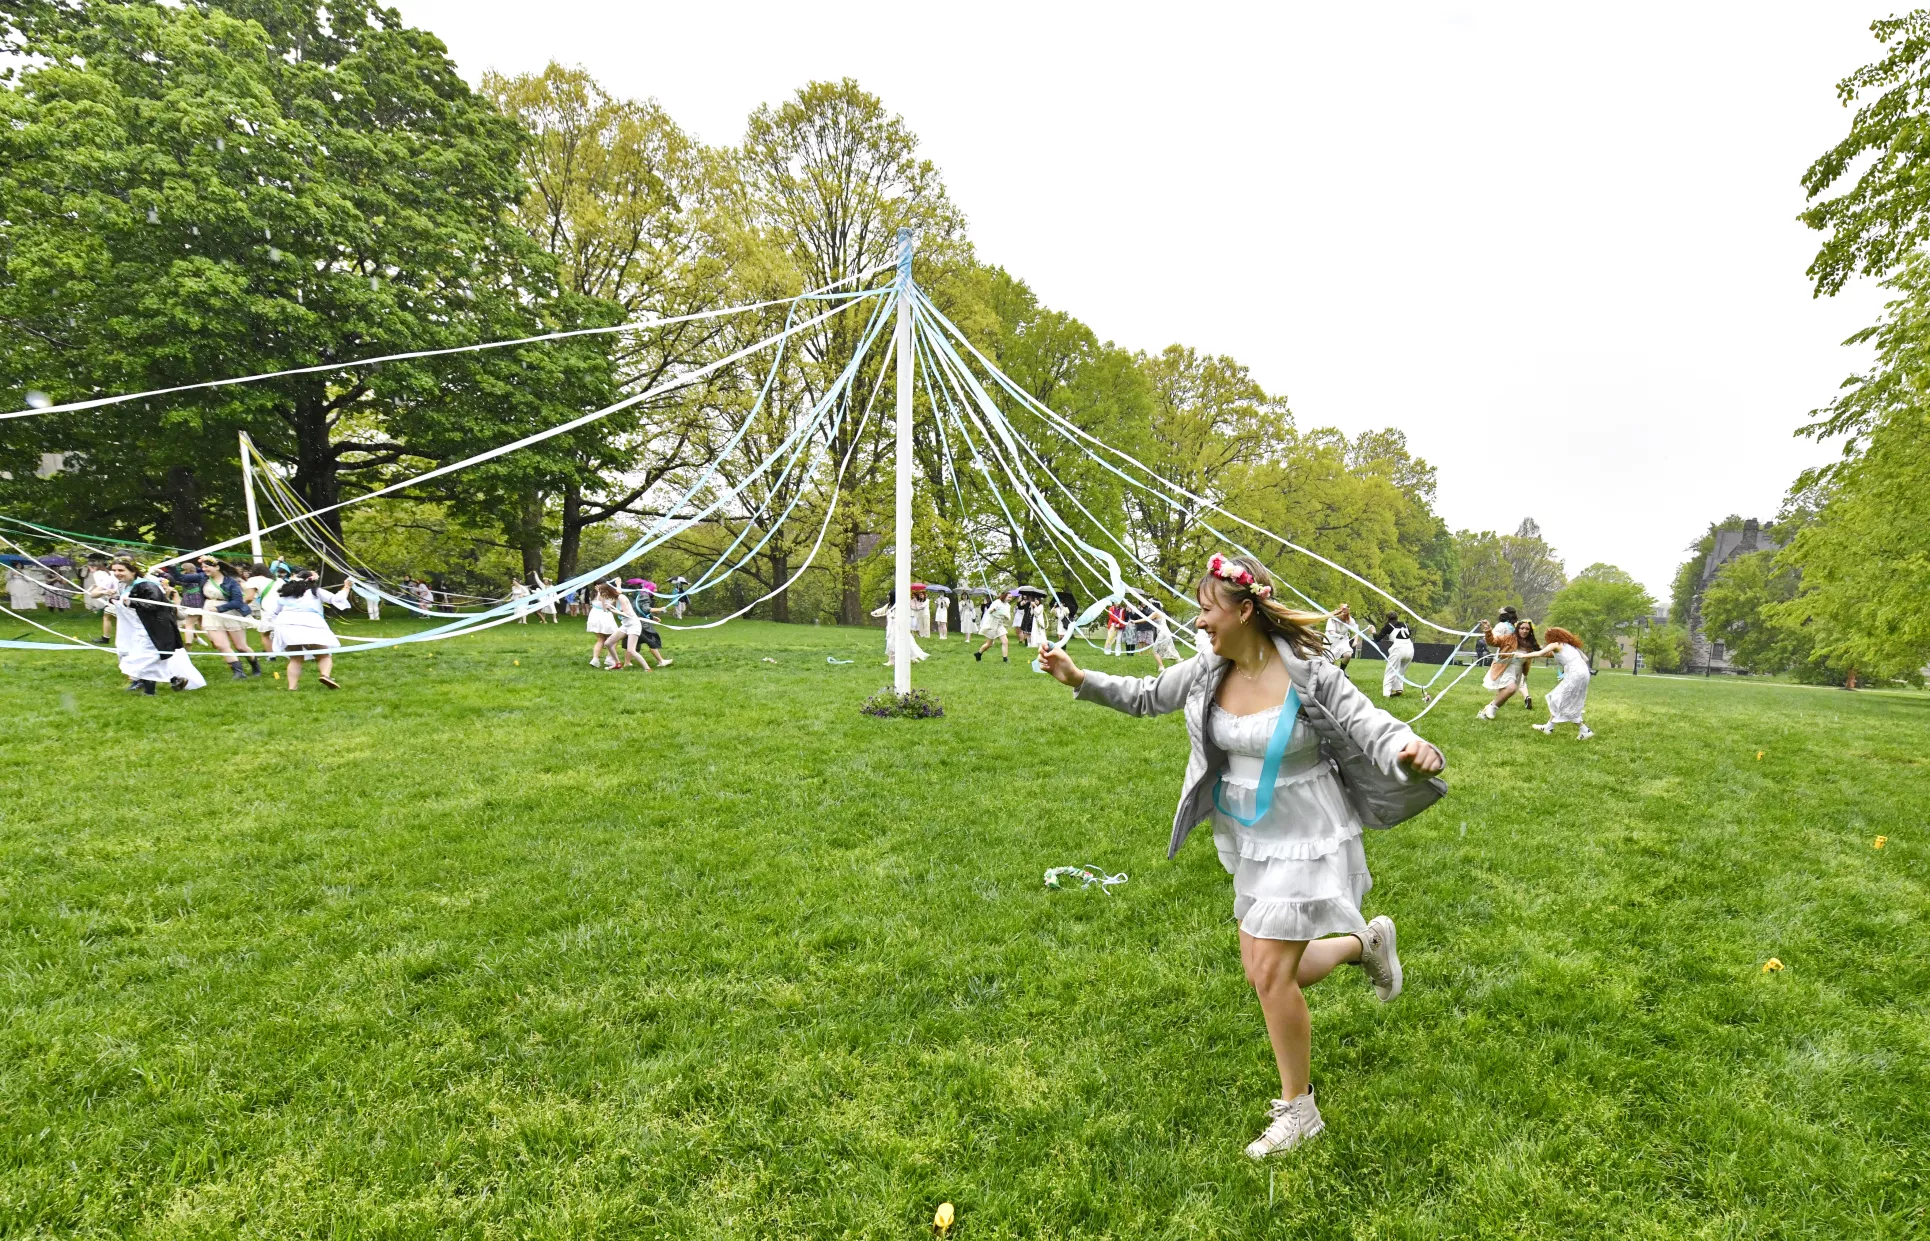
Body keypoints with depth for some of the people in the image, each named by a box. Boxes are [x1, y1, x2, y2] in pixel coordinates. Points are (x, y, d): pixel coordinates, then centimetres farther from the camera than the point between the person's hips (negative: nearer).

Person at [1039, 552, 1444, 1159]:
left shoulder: (1308, 675, -20)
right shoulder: (1207, 669, -5)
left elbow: (1371, 724, -19)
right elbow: (1147, 696, 9)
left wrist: (1412, 752, -41)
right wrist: (1080, 679, 1)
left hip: (1304, 841, -6)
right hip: (1251, 841, 6)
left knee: (1272, 974, -4)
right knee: (1266, 973, 12)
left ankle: (1298, 1110, 20)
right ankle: (1365, 941, 39)